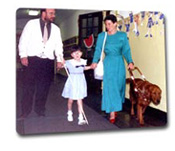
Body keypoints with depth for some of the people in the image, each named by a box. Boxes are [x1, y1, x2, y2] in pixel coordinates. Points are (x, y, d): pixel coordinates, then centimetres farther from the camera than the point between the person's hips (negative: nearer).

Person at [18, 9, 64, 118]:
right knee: (28, 86, 0)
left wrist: (59, 60, 2)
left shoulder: (56, 29, 14)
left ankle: (40, 109, 21)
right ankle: (25, 111, 11)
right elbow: (23, 40, 2)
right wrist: (23, 55, -7)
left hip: (48, 61, 3)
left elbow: (58, 45, 12)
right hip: (32, 59, -3)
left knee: (44, 87, 6)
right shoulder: (31, 24, 4)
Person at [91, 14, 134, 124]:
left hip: (119, 63, 1)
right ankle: (112, 112, -3)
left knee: (119, 85, 8)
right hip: (108, 63, -1)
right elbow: (98, 49, 0)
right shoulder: (102, 36, 5)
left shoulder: (123, 35, 6)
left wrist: (130, 62, -12)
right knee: (110, 87, -6)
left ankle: (116, 108, 29)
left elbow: (126, 50, 3)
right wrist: (95, 61, -16)